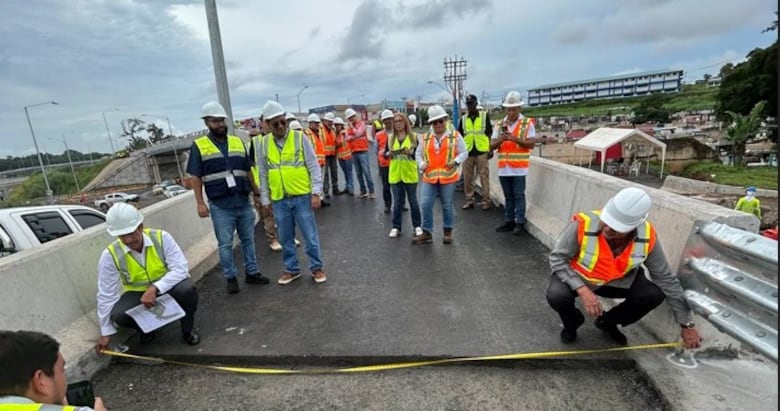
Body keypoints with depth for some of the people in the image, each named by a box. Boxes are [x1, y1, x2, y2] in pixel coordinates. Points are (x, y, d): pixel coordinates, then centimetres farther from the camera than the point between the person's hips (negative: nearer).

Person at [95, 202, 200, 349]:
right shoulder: (110, 255, -16)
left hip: (166, 288, -1)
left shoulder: (161, 237, -21)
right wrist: (106, 332, -5)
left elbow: (181, 269, -24)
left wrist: (155, 288, -38)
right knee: (118, 315, -29)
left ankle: (188, 329, -3)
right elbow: (106, 295, -9)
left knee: (187, 289, -33)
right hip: (137, 293, 2)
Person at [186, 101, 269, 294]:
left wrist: (257, 192, 13)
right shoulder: (199, 146, 0)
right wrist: (200, 203, -7)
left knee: (248, 239, 12)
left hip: (244, 202, 3)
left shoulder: (238, 142, 10)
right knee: (225, 244, 6)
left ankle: (252, 272, 26)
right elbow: (195, 177, -1)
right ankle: (231, 278, 20)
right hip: (220, 206, -3)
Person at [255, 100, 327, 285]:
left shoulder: (300, 137, -4)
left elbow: (314, 166, -4)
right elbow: (262, 174, 9)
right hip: (279, 200, 3)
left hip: (302, 196, -2)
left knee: (310, 236, 6)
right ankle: (292, 269, 31)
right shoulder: (262, 143, 4)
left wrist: (316, 192, -10)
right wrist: (265, 199, 8)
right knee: (285, 238, 14)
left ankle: (317, 267, 23)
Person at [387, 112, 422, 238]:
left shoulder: (413, 136, -1)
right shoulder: (390, 138, 6)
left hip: (410, 173, -2)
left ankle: (417, 226, 20)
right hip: (395, 174, 2)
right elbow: (385, 154, 5)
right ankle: (396, 227, 17)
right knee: (397, 201, 7)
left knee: (413, 200, 7)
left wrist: (410, 152, -23)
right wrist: (389, 154, -17)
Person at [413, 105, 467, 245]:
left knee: (447, 205, 8)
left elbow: (464, 152, 4)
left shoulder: (455, 136, 2)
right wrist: (422, 164, -3)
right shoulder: (425, 138, 8)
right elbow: (419, 153, 15)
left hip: (448, 176, -2)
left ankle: (448, 232, 23)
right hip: (429, 177, 2)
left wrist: (456, 161, -14)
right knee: (426, 205, -2)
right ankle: (427, 233, 10)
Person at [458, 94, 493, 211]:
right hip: (467, 152, 3)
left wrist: (490, 149, -1)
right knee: (467, 178, 6)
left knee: (484, 177, 0)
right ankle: (469, 200, 17)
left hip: (482, 151, -3)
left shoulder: (484, 115, 4)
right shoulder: (463, 119, 11)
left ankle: (486, 201, 8)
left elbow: (490, 133, 5)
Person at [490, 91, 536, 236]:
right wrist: (500, 140, -14)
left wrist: (515, 139, -20)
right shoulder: (499, 124, 10)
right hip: (503, 167, 4)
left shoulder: (528, 123, -1)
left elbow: (531, 144, -7)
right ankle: (509, 221, 21)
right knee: (508, 196, 12)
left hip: (519, 167, -4)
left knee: (519, 195, -1)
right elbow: (491, 146, 7)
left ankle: (520, 223, 7)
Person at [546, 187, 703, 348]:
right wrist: (583, 290, -36)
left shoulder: (647, 236, -23)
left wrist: (686, 324, -4)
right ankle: (572, 322, 8)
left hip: (618, 282, 4)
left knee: (654, 294, -17)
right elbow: (557, 259, -25)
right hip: (578, 278, -3)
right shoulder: (583, 224, -35)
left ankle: (607, 322, 12)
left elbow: (666, 279, -10)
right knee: (557, 295, -32)